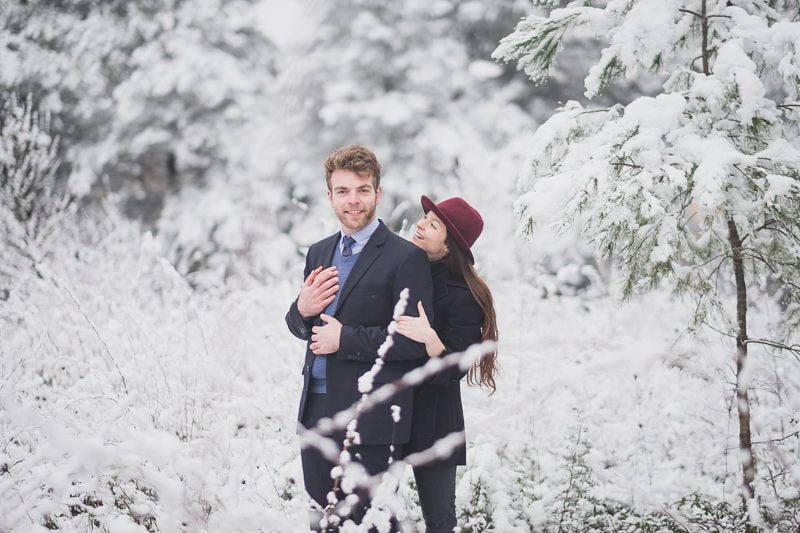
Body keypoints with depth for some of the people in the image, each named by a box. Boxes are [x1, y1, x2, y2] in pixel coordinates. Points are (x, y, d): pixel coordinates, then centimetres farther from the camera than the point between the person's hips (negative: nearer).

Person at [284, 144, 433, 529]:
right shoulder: (318, 252, 13)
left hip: (370, 420, -7)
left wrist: (345, 338, -17)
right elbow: (298, 326, 20)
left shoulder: (405, 258, -10)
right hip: (317, 412, 7)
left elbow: (416, 341, -16)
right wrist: (302, 309, -3)